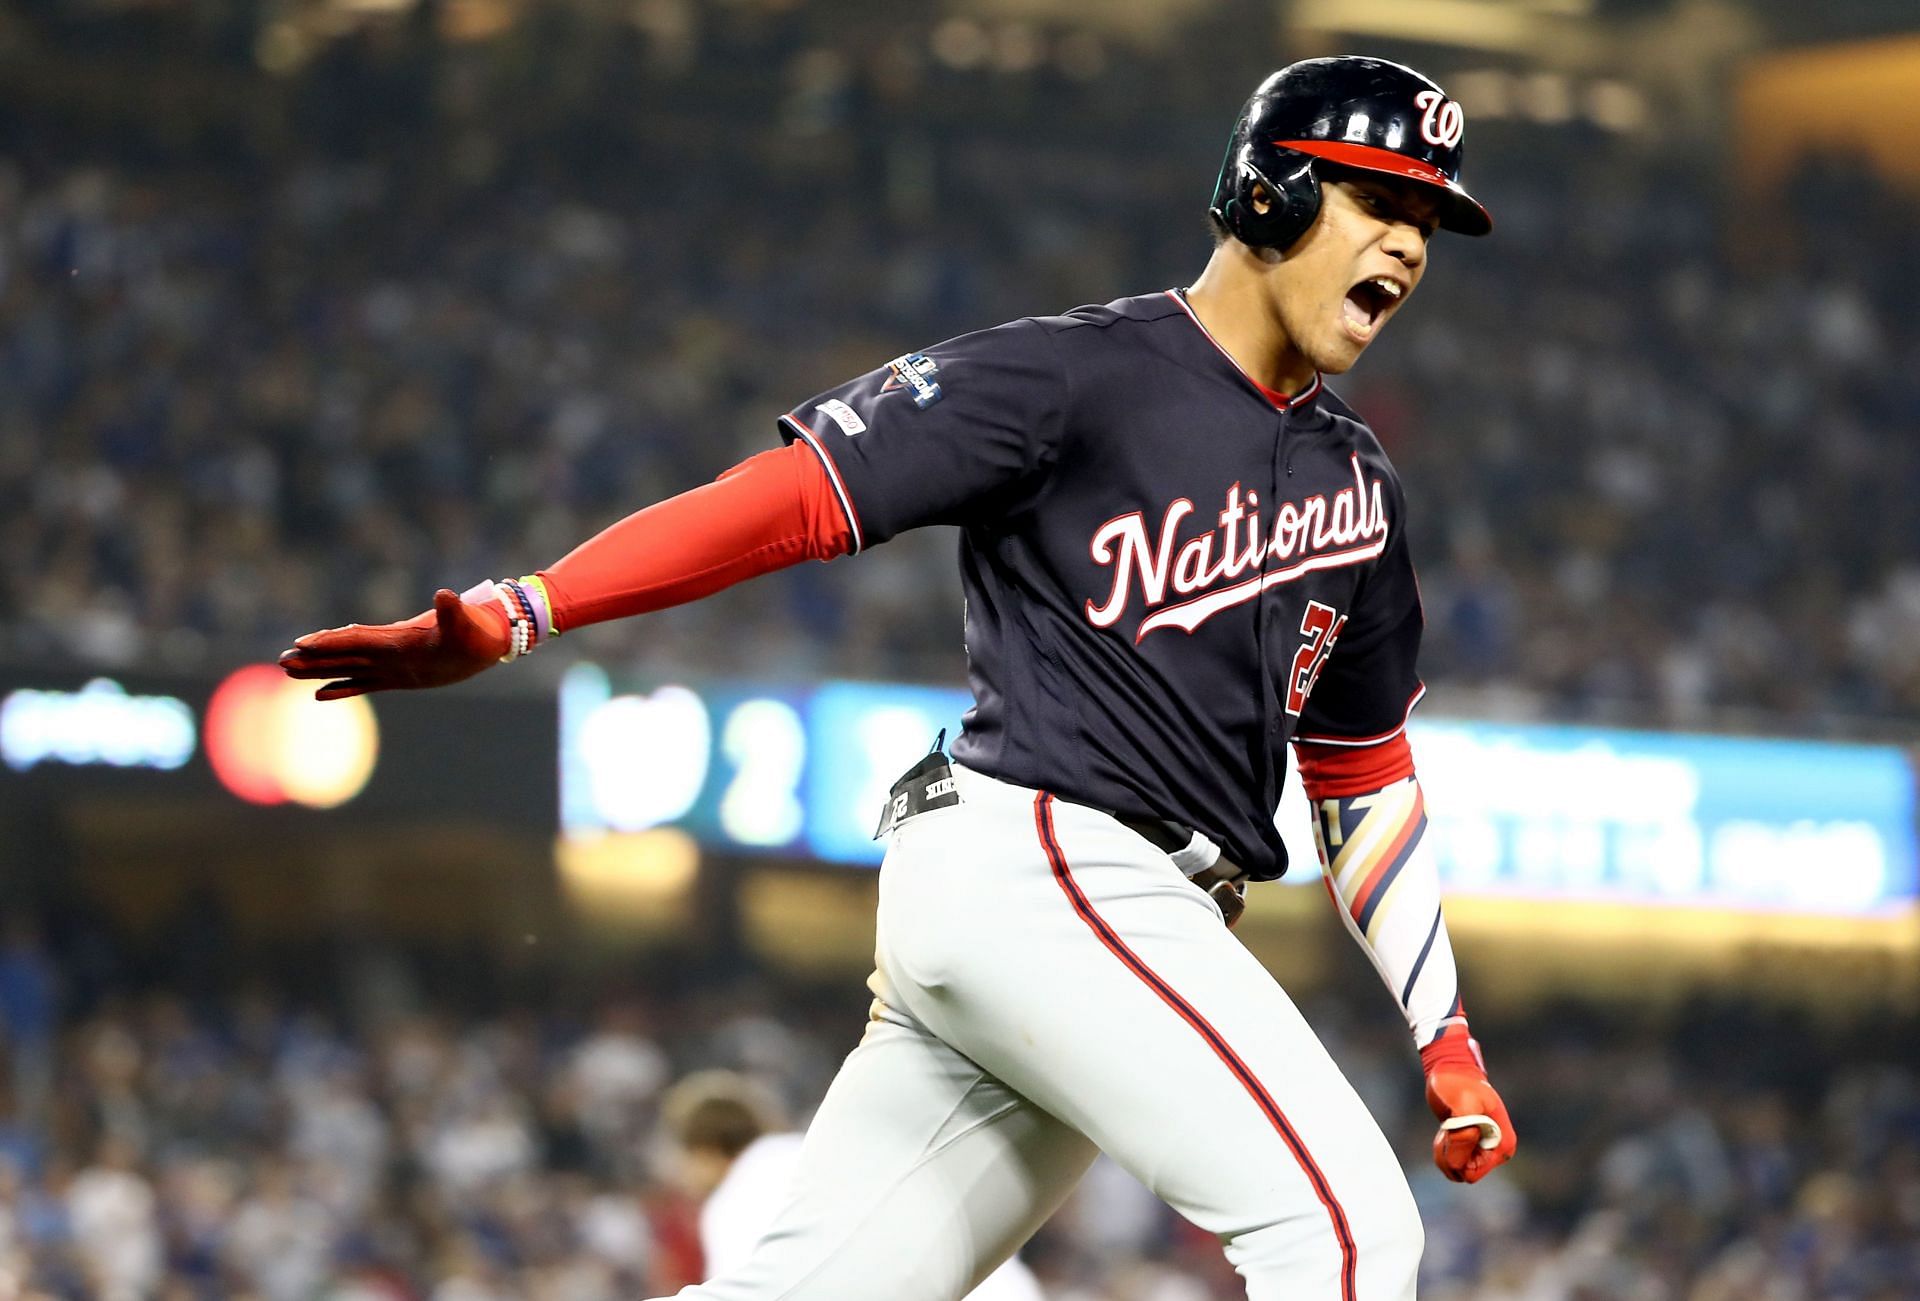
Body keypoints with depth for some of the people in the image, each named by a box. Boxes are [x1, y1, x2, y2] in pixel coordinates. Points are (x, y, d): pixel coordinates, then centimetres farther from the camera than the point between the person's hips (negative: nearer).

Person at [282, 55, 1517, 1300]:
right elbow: (797, 494, -11)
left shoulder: (1356, 481, 19)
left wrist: (1448, 1039, 17)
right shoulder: (1075, 377, -5)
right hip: (1037, 867, -8)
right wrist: (509, 616, -21)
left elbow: (1365, 775, 25)